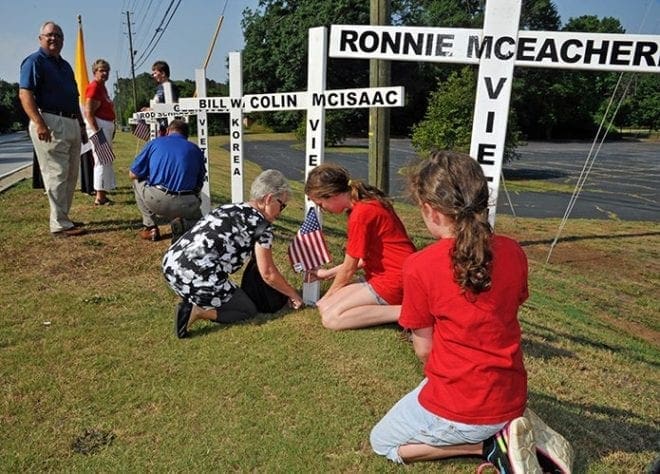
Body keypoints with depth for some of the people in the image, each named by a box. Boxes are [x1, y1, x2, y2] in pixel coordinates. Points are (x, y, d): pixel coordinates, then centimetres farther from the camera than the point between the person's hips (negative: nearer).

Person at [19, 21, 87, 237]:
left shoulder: (65, 65, 22)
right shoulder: (34, 61, -3)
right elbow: (25, 94, -14)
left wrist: (82, 125, 23)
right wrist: (39, 124, -25)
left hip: (72, 124, 9)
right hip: (50, 124, -9)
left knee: (71, 175, 12)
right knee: (56, 175, -8)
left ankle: (64, 218, 22)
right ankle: (59, 225, -5)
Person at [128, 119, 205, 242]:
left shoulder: (154, 143, 12)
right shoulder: (195, 149, 16)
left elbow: (132, 174, 14)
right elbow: (199, 185, 17)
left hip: (155, 201, -1)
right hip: (185, 206, 1)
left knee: (138, 181, 32)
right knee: (197, 217, 35)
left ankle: (150, 227, 23)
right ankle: (184, 224, -1)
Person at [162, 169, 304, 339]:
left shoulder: (229, 209, 21)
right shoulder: (261, 224, -1)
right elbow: (268, 274, 4)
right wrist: (294, 295, 21)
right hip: (195, 278, -9)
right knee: (249, 310, 14)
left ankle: (191, 302, 11)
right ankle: (197, 311, -4)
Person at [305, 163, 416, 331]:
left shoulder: (360, 214, -19)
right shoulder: (368, 202, 10)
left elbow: (348, 268, -9)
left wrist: (326, 297, 8)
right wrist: (328, 273, 21)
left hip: (393, 281, -10)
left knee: (330, 318, -13)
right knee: (326, 306, 5)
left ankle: (403, 312, -16)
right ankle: (391, 305, 1)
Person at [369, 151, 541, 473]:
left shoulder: (420, 267, -22)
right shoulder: (513, 252, -6)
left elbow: (424, 349, -10)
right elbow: (500, 319, 6)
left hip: (456, 408, -7)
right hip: (511, 399, 7)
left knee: (382, 443, 21)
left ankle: (490, 445, 2)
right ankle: (502, 432, 10)